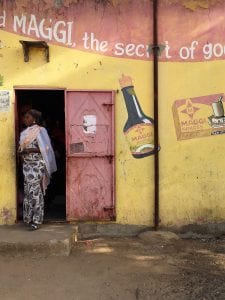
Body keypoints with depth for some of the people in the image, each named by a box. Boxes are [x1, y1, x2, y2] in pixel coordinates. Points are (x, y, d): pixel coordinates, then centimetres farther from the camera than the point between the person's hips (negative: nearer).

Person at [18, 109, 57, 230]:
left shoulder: (40, 131, -8)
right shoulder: (24, 132, 13)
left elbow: (45, 148, -13)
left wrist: (29, 150, -19)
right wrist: (21, 153, 0)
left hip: (37, 165, -7)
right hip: (27, 165, 7)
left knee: (35, 191, -6)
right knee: (28, 191, 10)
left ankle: (36, 220, 1)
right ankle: (29, 217, 19)